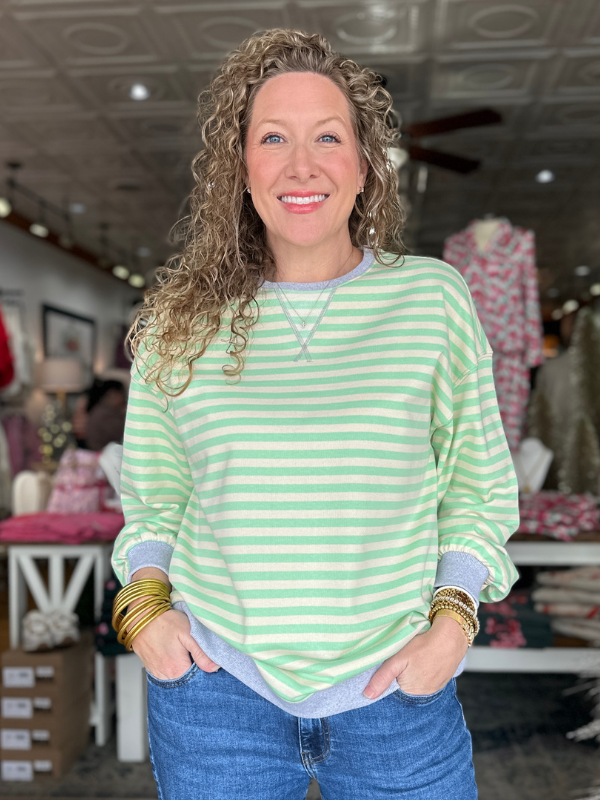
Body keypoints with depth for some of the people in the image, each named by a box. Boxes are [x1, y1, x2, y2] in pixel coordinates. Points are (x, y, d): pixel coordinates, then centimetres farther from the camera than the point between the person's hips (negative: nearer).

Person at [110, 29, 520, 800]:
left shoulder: (434, 298, -3)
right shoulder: (180, 318, -1)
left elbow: (479, 485, 2)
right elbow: (153, 493, 9)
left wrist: (451, 620, -8)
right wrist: (144, 603, -5)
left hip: (396, 687, 0)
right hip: (215, 685, 1)